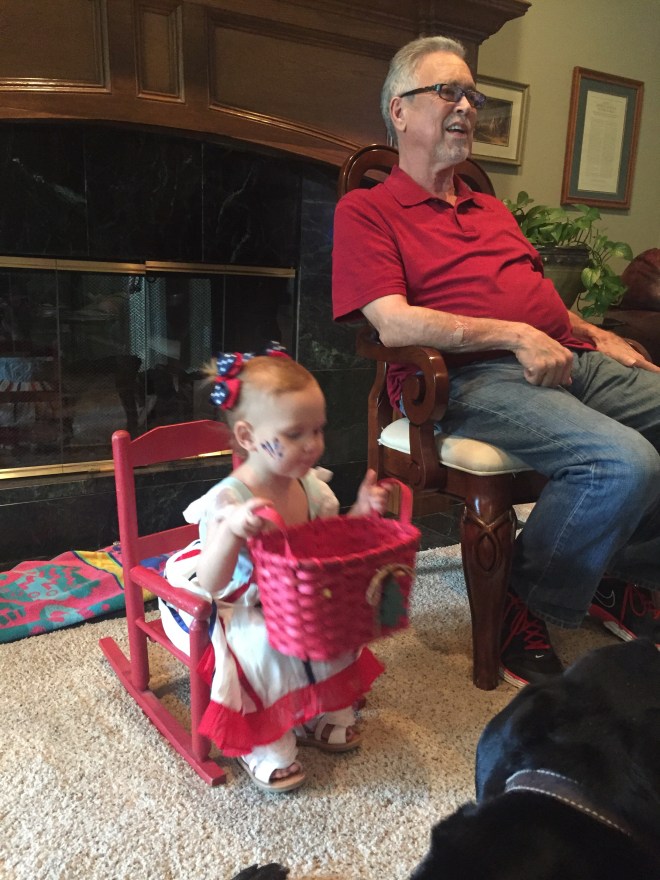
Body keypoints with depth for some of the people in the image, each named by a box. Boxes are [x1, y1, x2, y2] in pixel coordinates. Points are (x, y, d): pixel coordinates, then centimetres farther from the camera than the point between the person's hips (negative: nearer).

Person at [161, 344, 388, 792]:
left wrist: (361, 511, -9)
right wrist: (232, 530, -49)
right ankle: (262, 742, -7)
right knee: (265, 644, -31)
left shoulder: (311, 487, -8)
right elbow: (211, 585, -32)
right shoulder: (229, 501, -29)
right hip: (236, 608, -7)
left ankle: (324, 709, 14)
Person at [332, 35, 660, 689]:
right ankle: (528, 610, -6)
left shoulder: (491, 209, 29)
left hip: (568, 362, 8)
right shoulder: (366, 210, 4)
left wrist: (596, 335, 13)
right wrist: (516, 336, -15)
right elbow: (395, 324, -11)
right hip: (472, 381, -8)